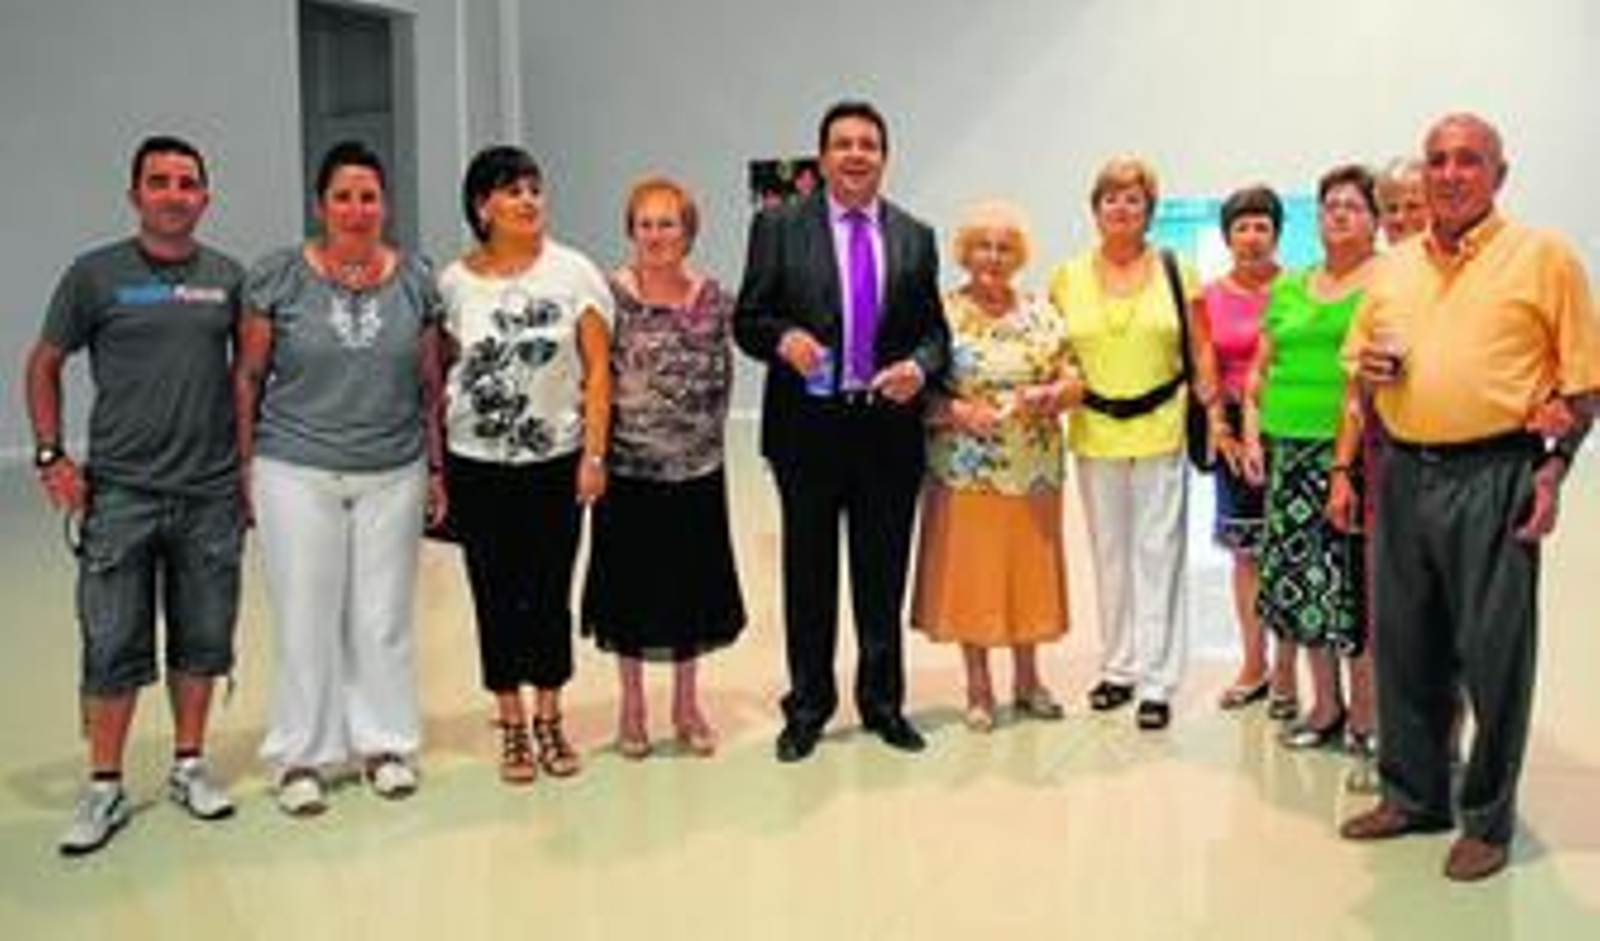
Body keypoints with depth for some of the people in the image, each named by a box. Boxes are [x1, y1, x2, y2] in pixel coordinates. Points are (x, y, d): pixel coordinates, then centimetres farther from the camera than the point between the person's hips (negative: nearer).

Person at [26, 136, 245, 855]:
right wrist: (51, 455, -2)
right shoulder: (95, 275, -2)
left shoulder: (227, 277, 5)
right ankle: (104, 789, 13)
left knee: (203, 638, 10)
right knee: (113, 646, 1)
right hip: (121, 493, -2)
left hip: (211, 493, 2)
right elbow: (44, 365, 6)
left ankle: (189, 766, 25)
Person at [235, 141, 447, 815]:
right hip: (296, 475, -2)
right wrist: (246, 466, -1)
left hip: (394, 475, 2)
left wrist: (436, 467, 7)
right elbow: (248, 377, 1)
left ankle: (384, 743, 24)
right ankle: (302, 757, 18)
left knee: (384, 618, 8)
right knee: (305, 618, 5)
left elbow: (431, 383, 9)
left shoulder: (415, 279, 4)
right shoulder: (277, 277, -2)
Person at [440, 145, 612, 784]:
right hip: (478, 466, 1)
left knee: (550, 592, 6)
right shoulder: (453, 283, -1)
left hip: (555, 460, 0)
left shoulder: (572, 271, -3)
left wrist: (594, 453, -7)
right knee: (496, 594, 7)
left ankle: (549, 719, 21)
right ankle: (511, 724, 20)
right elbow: (434, 374, 3)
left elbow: (598, 370, -2)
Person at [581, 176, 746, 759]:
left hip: (697, 469, 2)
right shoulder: (608, 295, -6)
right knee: (630, 582, 8)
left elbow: (722, 379, 7)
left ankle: (687, 705, 26)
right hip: (627, 467, -2)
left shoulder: (714, 298, 2)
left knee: (692, 581, 11)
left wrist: (704, 436, 3)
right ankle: (632, 707, 24)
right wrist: (601, 445, -5)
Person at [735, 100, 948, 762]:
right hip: (808, 427, -2)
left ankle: (882, 702, 26)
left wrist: (920, 367, -11)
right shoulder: (778, 228, 1)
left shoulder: (915, 238, 9)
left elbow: (934, 329, 10)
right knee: (809, 573, 8)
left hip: (889, 428, 2)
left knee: (883, 574, 11)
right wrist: (783, 338, -21)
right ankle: (807, 708, 22)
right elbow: (747, 320, 0)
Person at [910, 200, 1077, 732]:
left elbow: (1073, 382, 5)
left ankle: (1027, 679, 26)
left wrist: (1050, 395, -15)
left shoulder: (1041, 314, 6)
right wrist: (957, 410, -21)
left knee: (1029, 569, 11)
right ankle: (978, 686, 18)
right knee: (970, 572, 4)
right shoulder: (942, 314, -2)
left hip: (1032, 470, 3)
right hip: (965, 470, -2)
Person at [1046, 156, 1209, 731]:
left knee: (1157, 553, -1)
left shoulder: (1175, 272, 2)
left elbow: (1201, 349, 2)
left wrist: (1212, 411, -5)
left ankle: (1156, 681, 6)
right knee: (1109, 554, 11)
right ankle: (1118, 668, 23)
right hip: (1096, 432, 2)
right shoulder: (1069, 278, 6)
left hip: (1161, 429, -2)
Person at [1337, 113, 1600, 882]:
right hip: (1404, 472, 5)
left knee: (1493, 652, 1)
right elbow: (1359, 360, 25)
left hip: (1495, 476, -5)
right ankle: (1413, 796, 27)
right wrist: (1367, 369, 2)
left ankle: (1488, 818, 15)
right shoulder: (1392, 268, 13)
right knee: (1404, 643, 12)